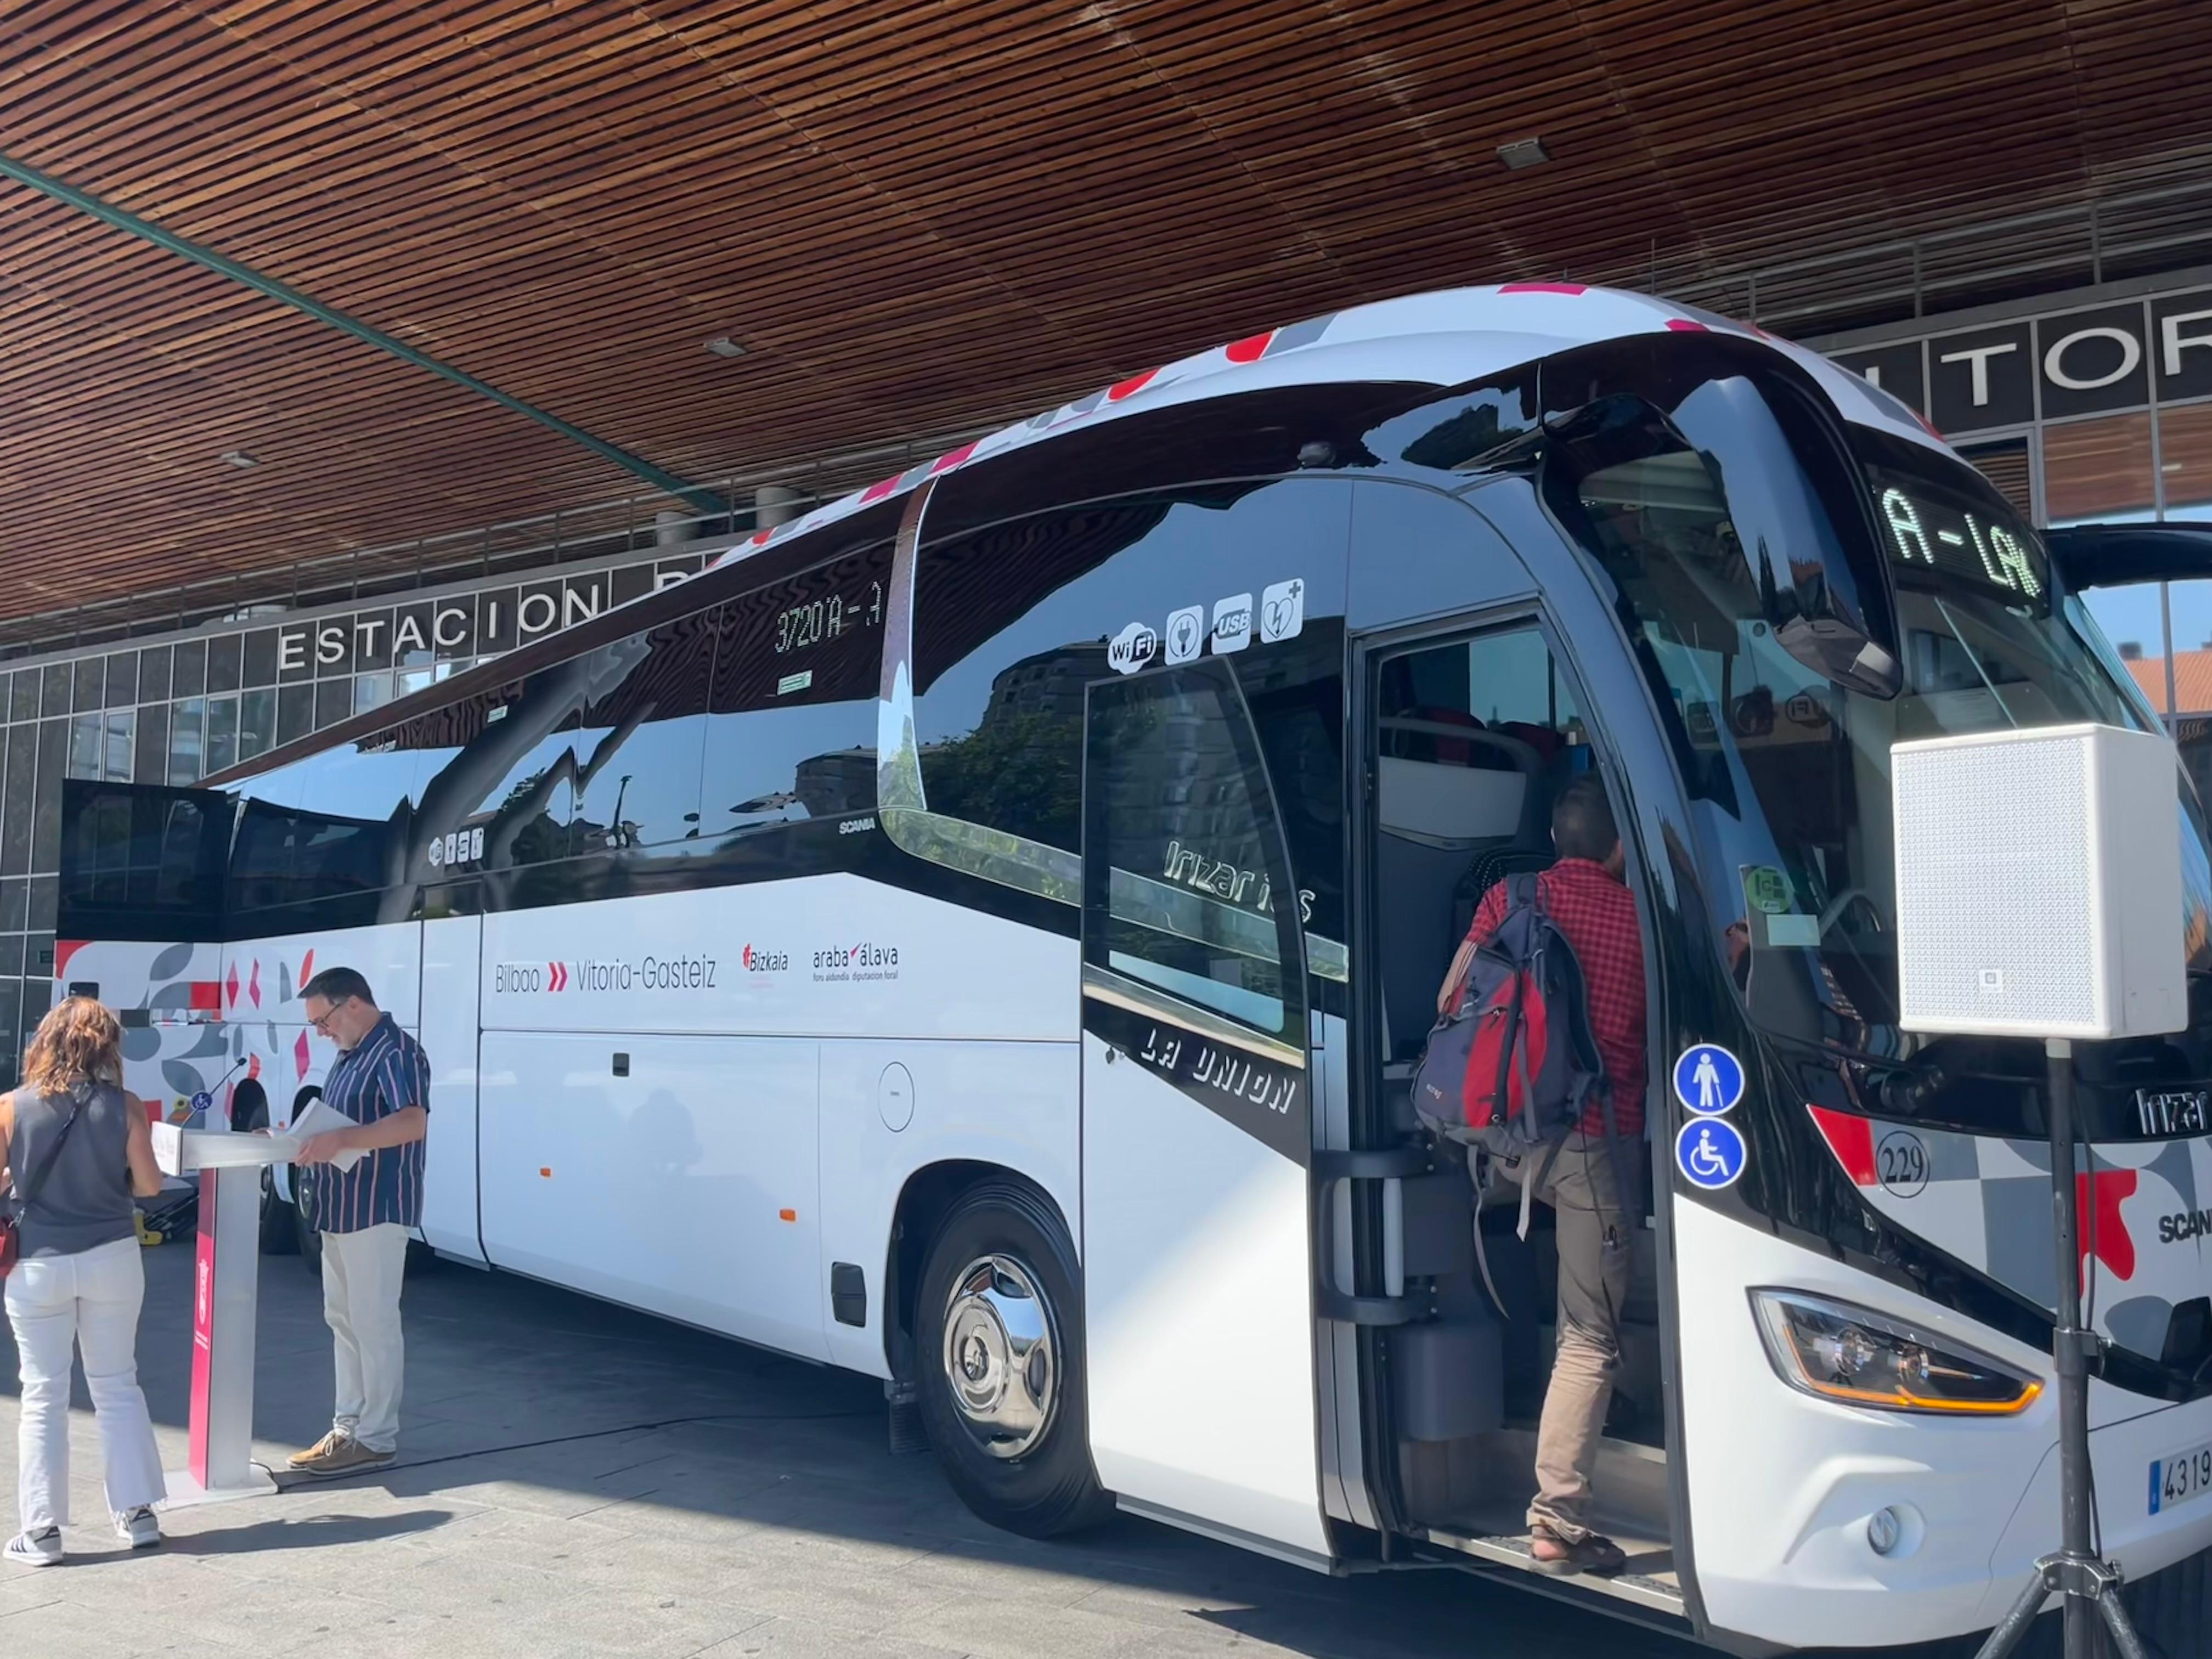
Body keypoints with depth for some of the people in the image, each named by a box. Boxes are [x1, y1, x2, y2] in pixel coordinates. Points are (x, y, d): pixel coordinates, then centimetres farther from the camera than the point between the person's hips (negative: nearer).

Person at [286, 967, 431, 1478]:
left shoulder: (396, 1053, -16)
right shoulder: (352, 1054, 16)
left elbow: (414, 1123, -30)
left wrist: (341, 1141, -41)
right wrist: (302, 1139, 4)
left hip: (377, 1210, -10)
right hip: (342, 1209, 10)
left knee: (373, 1323, -4)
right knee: (343, 1320, 14)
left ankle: (376, 1439, 3)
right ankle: (348, 1428, 22)